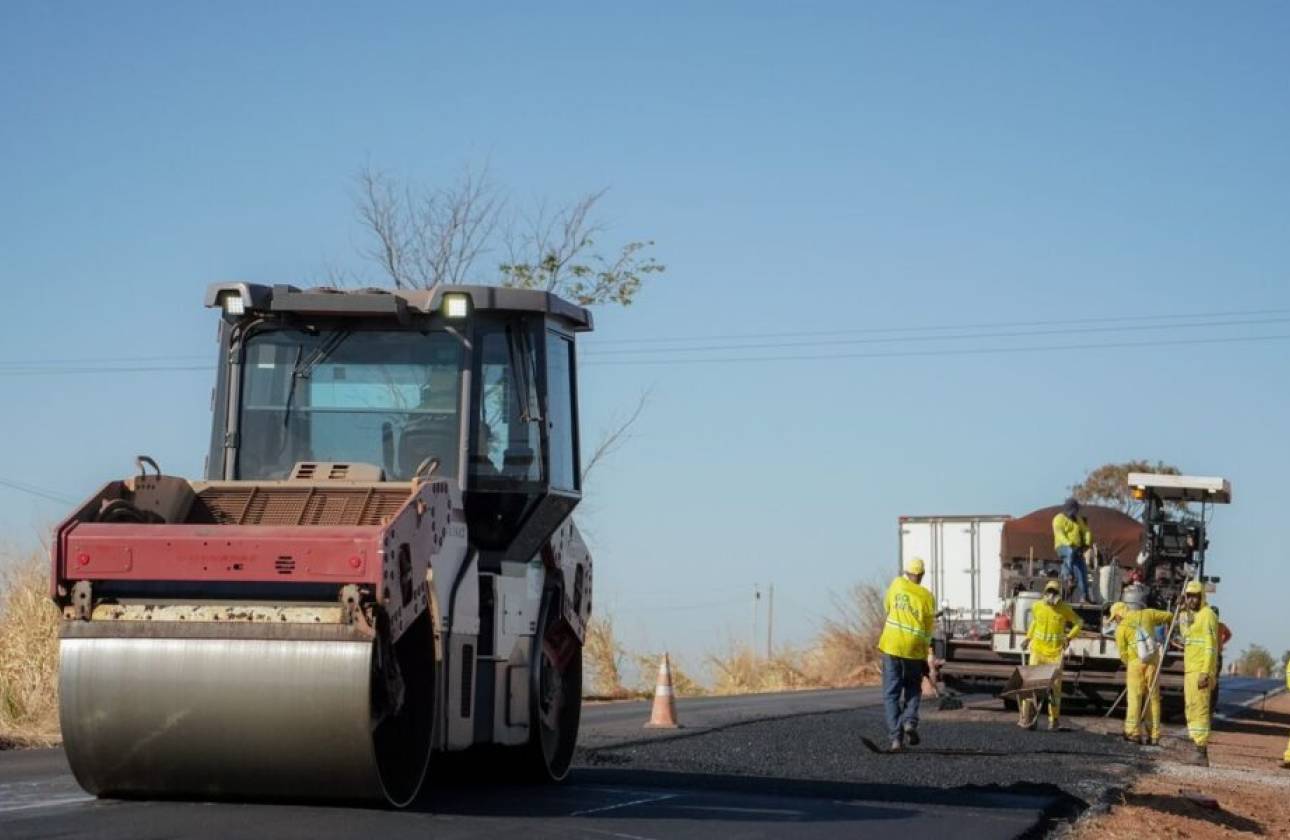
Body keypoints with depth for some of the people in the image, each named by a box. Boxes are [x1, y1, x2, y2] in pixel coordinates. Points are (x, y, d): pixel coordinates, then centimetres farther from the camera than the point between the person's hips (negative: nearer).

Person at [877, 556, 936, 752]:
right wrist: (925, 658, 10)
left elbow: (887, 605, 18)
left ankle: (896, 736, -5)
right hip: (914, 649, 0)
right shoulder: (927, 597, 0)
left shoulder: (897, 585, 2)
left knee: (891, 693, 4)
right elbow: (928, 630, 3)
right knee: (913, 689, 19)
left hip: (891, 646, 0)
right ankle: (910, 721, -5)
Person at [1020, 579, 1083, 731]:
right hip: (1037, 650, 1)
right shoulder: (1037, 607, 3)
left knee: (1055, 686, 3)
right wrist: (1028, 637, 14)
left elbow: (1078, 623, 8)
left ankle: (1054, 720, 14)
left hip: (1055, 652, -1)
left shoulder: (1064, 609, -3)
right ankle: (1027, 717, -3)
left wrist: (1069, 637, -5)